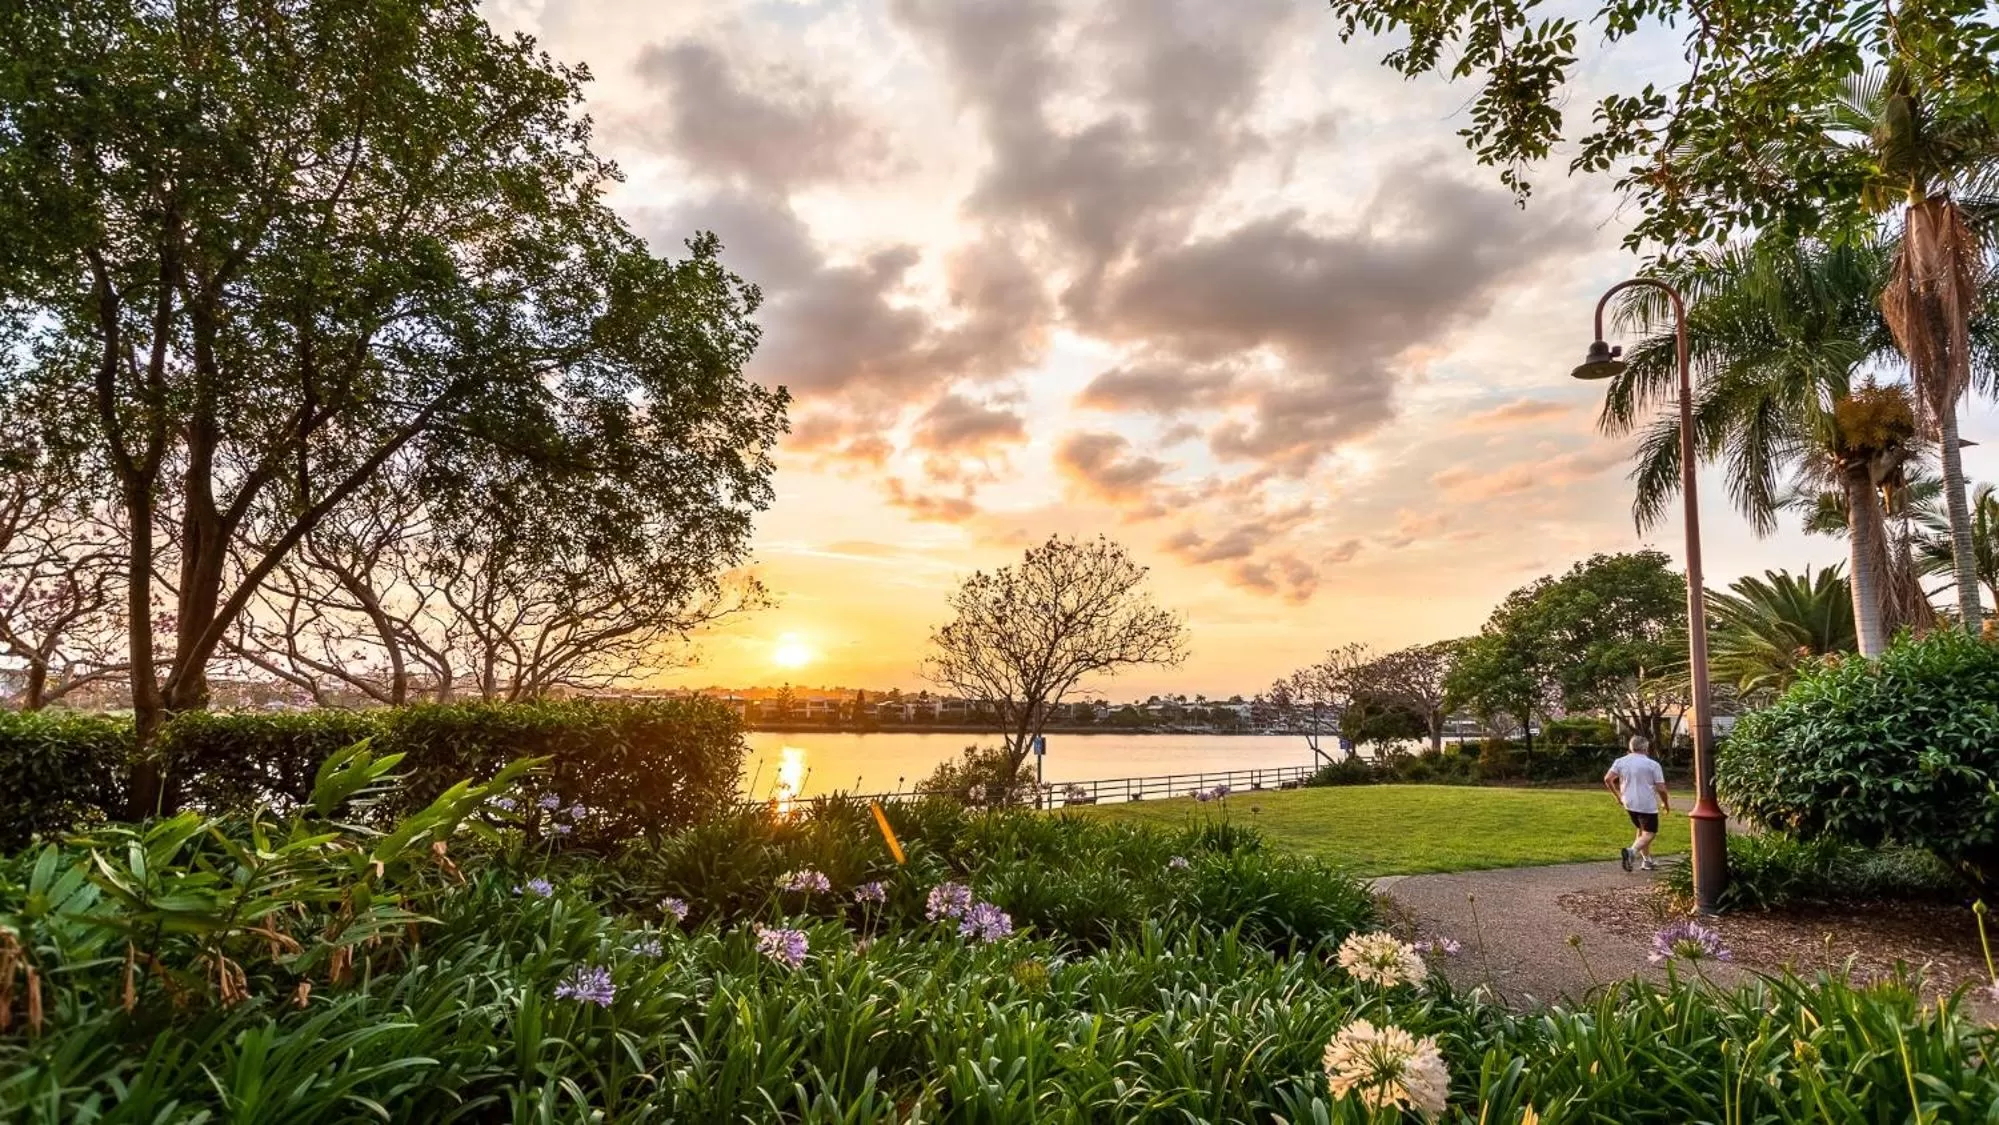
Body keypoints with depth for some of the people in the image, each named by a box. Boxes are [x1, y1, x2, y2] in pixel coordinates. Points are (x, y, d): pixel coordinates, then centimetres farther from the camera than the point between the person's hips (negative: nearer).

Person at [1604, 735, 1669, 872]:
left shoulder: (1620, 761, 3)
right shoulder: (1653, 764, -7)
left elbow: (1607, 779, -4)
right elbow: (1661, 788, -9)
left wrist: (1617, 795, 10)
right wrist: (1666, 804, 9)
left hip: (1629, 804, 5)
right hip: (1647, 805, -5)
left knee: (1641, 831, 21)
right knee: (1649, 833, 0)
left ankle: (1647, 861, 23)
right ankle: (1631, 852, -25)